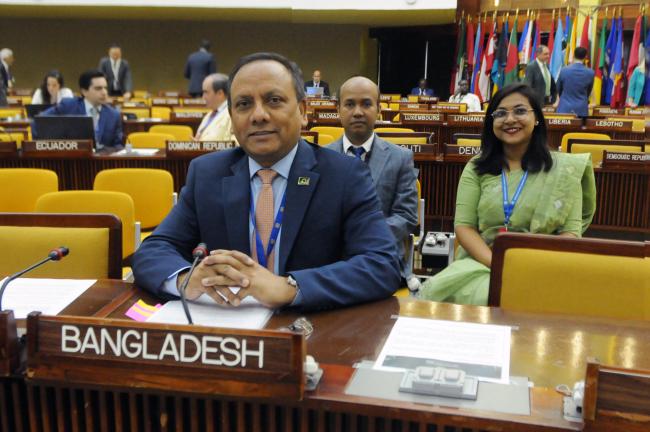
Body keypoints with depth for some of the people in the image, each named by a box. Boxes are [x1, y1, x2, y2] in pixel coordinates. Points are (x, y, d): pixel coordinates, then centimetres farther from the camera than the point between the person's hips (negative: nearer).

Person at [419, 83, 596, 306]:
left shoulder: (562, 168, 6)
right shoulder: (476, 168, 9)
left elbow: (571, 232, 1)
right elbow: (464, 226, 1)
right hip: (482, 262, 2)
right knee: (436, 291, -28)